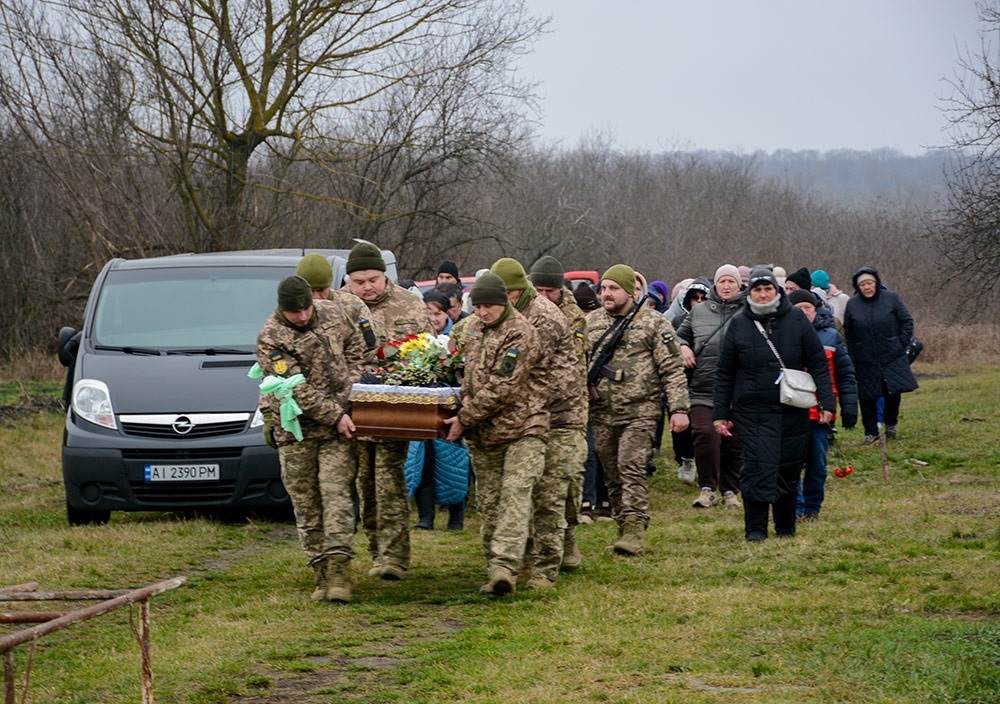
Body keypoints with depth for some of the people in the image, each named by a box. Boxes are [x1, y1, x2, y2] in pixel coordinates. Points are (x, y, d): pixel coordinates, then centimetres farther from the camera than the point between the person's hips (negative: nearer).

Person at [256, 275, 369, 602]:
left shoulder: (335, 314, 3)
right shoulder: (271, 339, -12)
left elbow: (357, 349, 18)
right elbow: (297, 390, -16)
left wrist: (352, 388, 5)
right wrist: (334, 416, -17)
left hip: (340, 422, 2)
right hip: (295, 429, -2)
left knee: (337, 492, -11)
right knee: (306, 502, 1)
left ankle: (338, 569, -16)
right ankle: (322, 574, 8)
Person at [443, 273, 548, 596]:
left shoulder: (520, 334, -14)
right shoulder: (472, 327, 12)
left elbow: (502, 389, -19)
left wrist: (465, 418, -15)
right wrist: (464, 410, 10)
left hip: (522, 428, -8)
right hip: (483, 435, 8)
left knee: (515, 496, -16)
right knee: (488, 503, 8)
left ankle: (505, 567, -26)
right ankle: (496, 571, 15)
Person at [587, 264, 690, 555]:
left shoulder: (653, 323, 1)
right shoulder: (590, 323, 12)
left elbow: (672, 369, -1)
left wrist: (679, 408, -7)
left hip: (640, 412, -5)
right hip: (602, 414, 5)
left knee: (631, 467, -17)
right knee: (612, 474, 7)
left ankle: (635, 530, -20)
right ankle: (623, 528, 15)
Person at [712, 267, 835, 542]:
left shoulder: (796, 320, 3)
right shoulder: (739, 325, 4)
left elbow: (818, 363, 5)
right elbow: (724, 373, 9)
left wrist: (827, 402, -2)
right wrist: (720, 413, 5)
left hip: (793, 411, 1)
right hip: (752, 410, -1)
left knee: (789, 469, 7)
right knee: (758, 467, -12)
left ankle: (786, 527, 22)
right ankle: (756, 528, -5)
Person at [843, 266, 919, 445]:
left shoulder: (891, 299, -2)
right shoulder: (852, 304, 0)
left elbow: (907, 321, 4)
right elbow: (849, 336, 5)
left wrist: (901, 344, -5)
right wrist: (852, 361, 0)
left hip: (892, 357, -1)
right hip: (865, 361, 1)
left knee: (894, 393, 0)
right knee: (867, 397, 2)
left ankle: (890, 424, 25)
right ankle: (871, 433, 13)